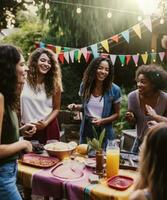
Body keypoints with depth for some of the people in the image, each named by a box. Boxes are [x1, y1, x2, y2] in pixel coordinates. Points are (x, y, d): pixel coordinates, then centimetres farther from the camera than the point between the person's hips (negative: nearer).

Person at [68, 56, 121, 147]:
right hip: (86, 130, 3)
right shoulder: (85, 85, -2)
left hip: (104, 132, -2)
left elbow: (116, 114, -2)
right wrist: (77, 107, -7)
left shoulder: (114, 90, -11)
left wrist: (102, 121, -18)